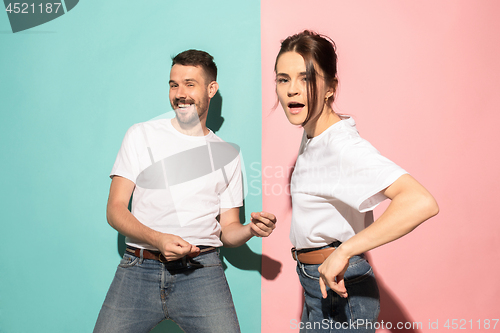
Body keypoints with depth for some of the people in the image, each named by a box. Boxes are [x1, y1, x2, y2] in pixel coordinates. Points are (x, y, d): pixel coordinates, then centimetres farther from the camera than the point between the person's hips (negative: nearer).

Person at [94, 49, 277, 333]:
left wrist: (251, 229, -8)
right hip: (140, 267, 0)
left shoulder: (228, 154, 13)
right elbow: (115, 210, 3)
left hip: (201, 270, 1)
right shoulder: (142, 135, 9)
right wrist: (158, 239, -15)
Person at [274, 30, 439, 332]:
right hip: (320, 285, 9)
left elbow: (422, 202, -39)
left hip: (340, 294, -9)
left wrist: (343, 251, -36)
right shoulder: (312, 134, 2)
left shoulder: (342, 145, -26)